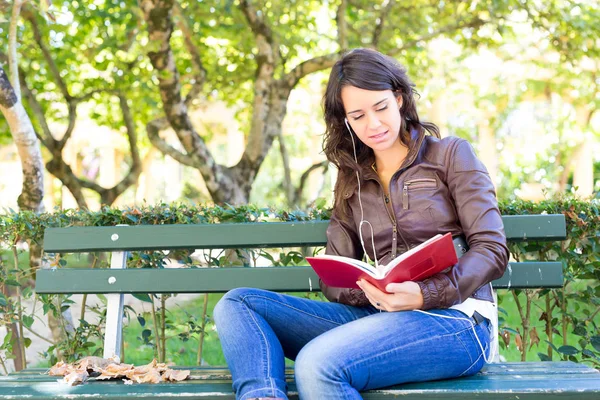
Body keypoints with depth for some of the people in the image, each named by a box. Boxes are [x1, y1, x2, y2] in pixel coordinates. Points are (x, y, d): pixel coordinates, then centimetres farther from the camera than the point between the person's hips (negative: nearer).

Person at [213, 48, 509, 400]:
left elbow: (492, 250, -1)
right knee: (238, 304, -15)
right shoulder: (351, 182, 20)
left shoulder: (450, 154, 9)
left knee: (318, 363, -35)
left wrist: (426, 295, -19)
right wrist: (368, 291, -13)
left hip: (453, 316, -5)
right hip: (381, 316, 5)